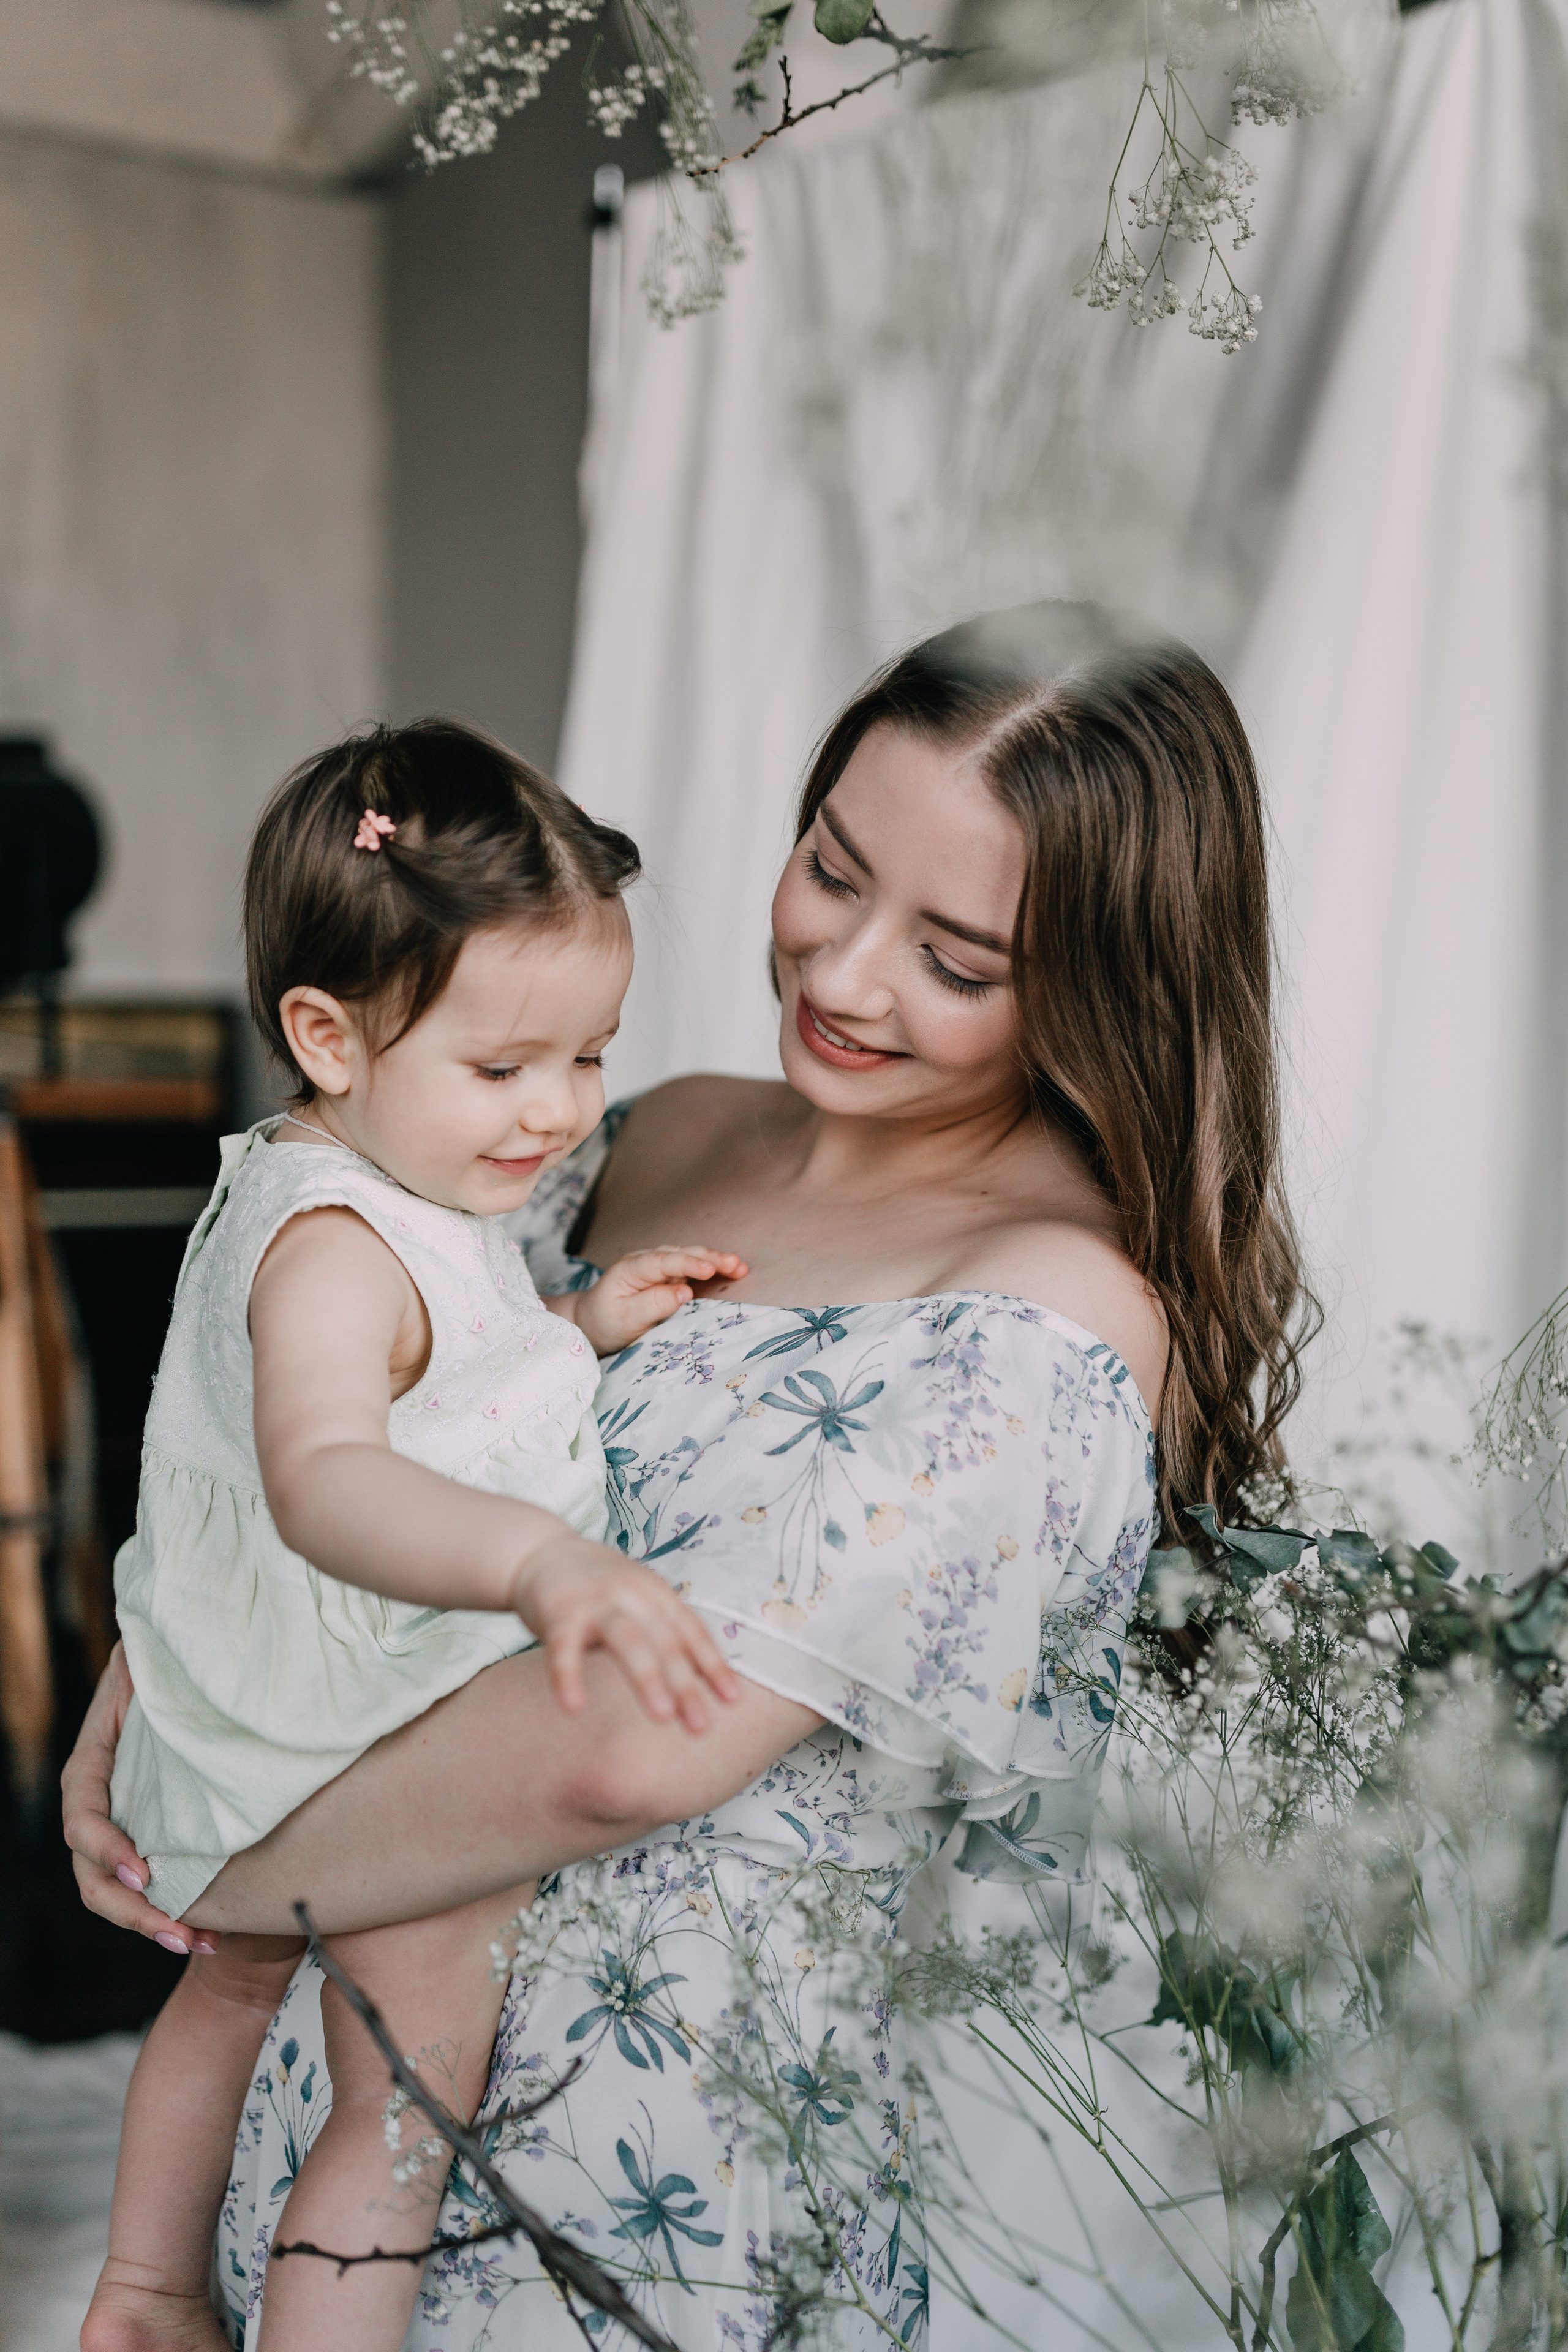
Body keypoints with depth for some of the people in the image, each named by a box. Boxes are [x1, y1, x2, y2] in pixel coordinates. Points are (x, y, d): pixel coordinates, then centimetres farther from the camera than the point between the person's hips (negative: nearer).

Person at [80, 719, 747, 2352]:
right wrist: (541, 1559, -68)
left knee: (234, 1984, 30)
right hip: (373, 1769, -11)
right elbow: (323, 1480, -52)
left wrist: (582, 1326, 0)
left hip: (276, 1736, 11)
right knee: (411, 2103, 5)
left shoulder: (372, 1186, 1)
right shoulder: (336, 1253, -33)